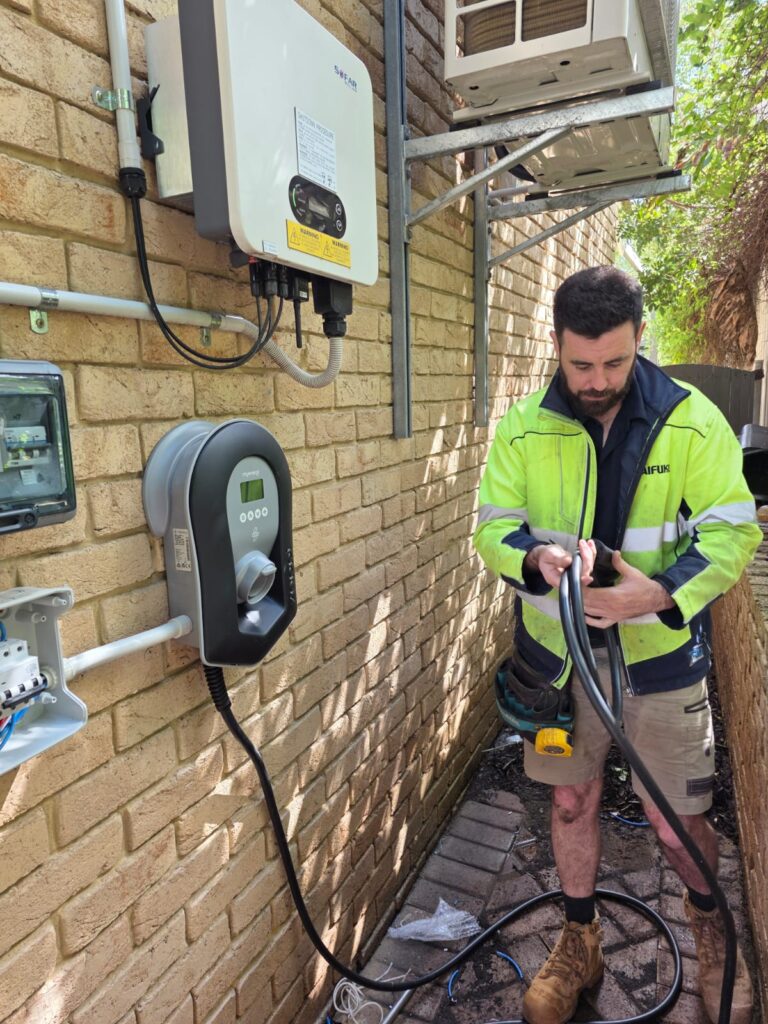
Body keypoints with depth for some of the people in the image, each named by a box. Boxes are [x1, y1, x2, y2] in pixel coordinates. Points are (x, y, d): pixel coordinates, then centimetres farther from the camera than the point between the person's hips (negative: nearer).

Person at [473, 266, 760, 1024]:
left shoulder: (692, 419, -9)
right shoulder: (522, 427, -5)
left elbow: (733, 530, -10)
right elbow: (492, 527, -4)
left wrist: (658, 594, -26)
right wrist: (538, 556, -26)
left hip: (660, 657, -1)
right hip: (558, 656, 2)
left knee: (676, 821, 11)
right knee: (572, 802, 17)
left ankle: (711, 927, 47)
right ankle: (579, 943, 44)